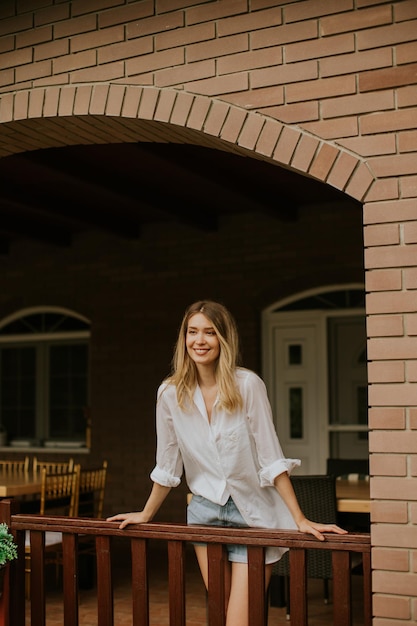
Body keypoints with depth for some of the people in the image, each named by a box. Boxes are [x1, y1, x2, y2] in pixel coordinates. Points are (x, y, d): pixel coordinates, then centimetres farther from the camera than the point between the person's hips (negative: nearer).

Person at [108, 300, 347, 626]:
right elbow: (167, 466, 8)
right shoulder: (170, 394, -4)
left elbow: (271, 459, -12)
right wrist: (145, 515, 15)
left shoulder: (247, 385, -13)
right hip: (206, 512, 3)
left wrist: (300, 520, -15)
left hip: (253, 515, -3)